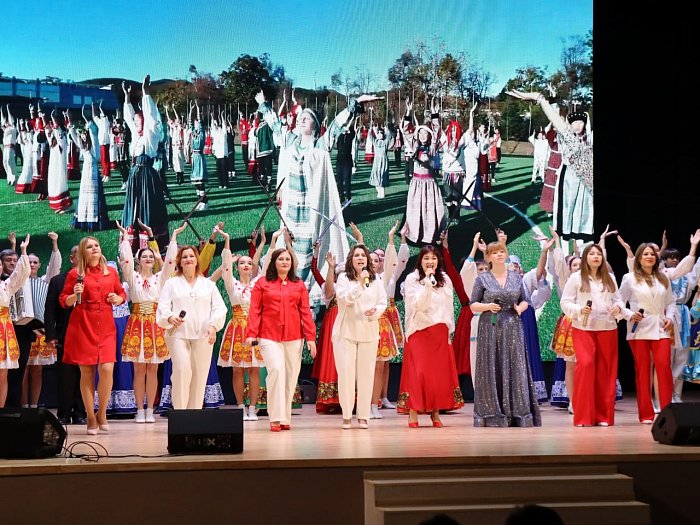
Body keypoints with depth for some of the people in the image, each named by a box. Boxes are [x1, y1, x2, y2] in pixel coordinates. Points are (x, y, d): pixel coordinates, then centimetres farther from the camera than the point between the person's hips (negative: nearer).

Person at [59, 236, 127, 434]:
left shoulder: (111, 272, 10)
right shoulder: (75, 274, 3)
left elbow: (122, 293, 20)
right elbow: (64, 301, 5)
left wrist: (118, 299, -1)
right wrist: (75, 295, -15)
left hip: (106, 326, 2)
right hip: (82, 326, -2)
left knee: (107, 369, -11)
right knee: (86, 372, -1)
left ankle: (102, 413, 9)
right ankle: (91, 419, 7)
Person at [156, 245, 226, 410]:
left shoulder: (208, 284, 17)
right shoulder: (171, 283, 14)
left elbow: (219, 307, 9)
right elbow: (162, 308, 4)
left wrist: (213, 325, -9)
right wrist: (170, 318, -18)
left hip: (203, 336, 2)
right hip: (178, 334, -2)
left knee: (200, 375, -1)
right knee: (182, 370, -20)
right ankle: (179, 411, -16)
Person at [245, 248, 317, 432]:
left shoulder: (299, 285, 12)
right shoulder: (262, 284, 7)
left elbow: (306, 312, 9)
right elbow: (254, 311, 3)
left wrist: (311, 337, 3)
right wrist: (251, 334, -6)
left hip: (294, 337, 3)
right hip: (269, 336, -3)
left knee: (291, 376, 3)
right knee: (276, 370, -18)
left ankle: (285, 418, 14)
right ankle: (276, 418, -15)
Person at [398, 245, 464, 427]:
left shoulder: (445, 279, 10)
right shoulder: (412, 279, -2)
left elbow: (449, 306, 14)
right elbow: (416, 303, -15)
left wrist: (449, 329, 9)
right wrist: (427, 281, -19)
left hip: (440, 332, 4)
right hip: (418, 332, -4)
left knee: (440, 371, 2)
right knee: (417, 371, -9)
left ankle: (435, 412, 9)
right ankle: (413, 413, -7)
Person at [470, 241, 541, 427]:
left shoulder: (516, 277, 10)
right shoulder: (482, 279, 2)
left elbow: (525, 300, 14)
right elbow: (473, 306, 3)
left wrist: (520, 308, -7)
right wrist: (487, 306, -15)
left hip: (512, 328, 2)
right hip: (490, 329, -2)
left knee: (515, 368, 0)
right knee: (492, 370, -2)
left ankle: (517, 412, 5)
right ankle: (492, 414, 2)